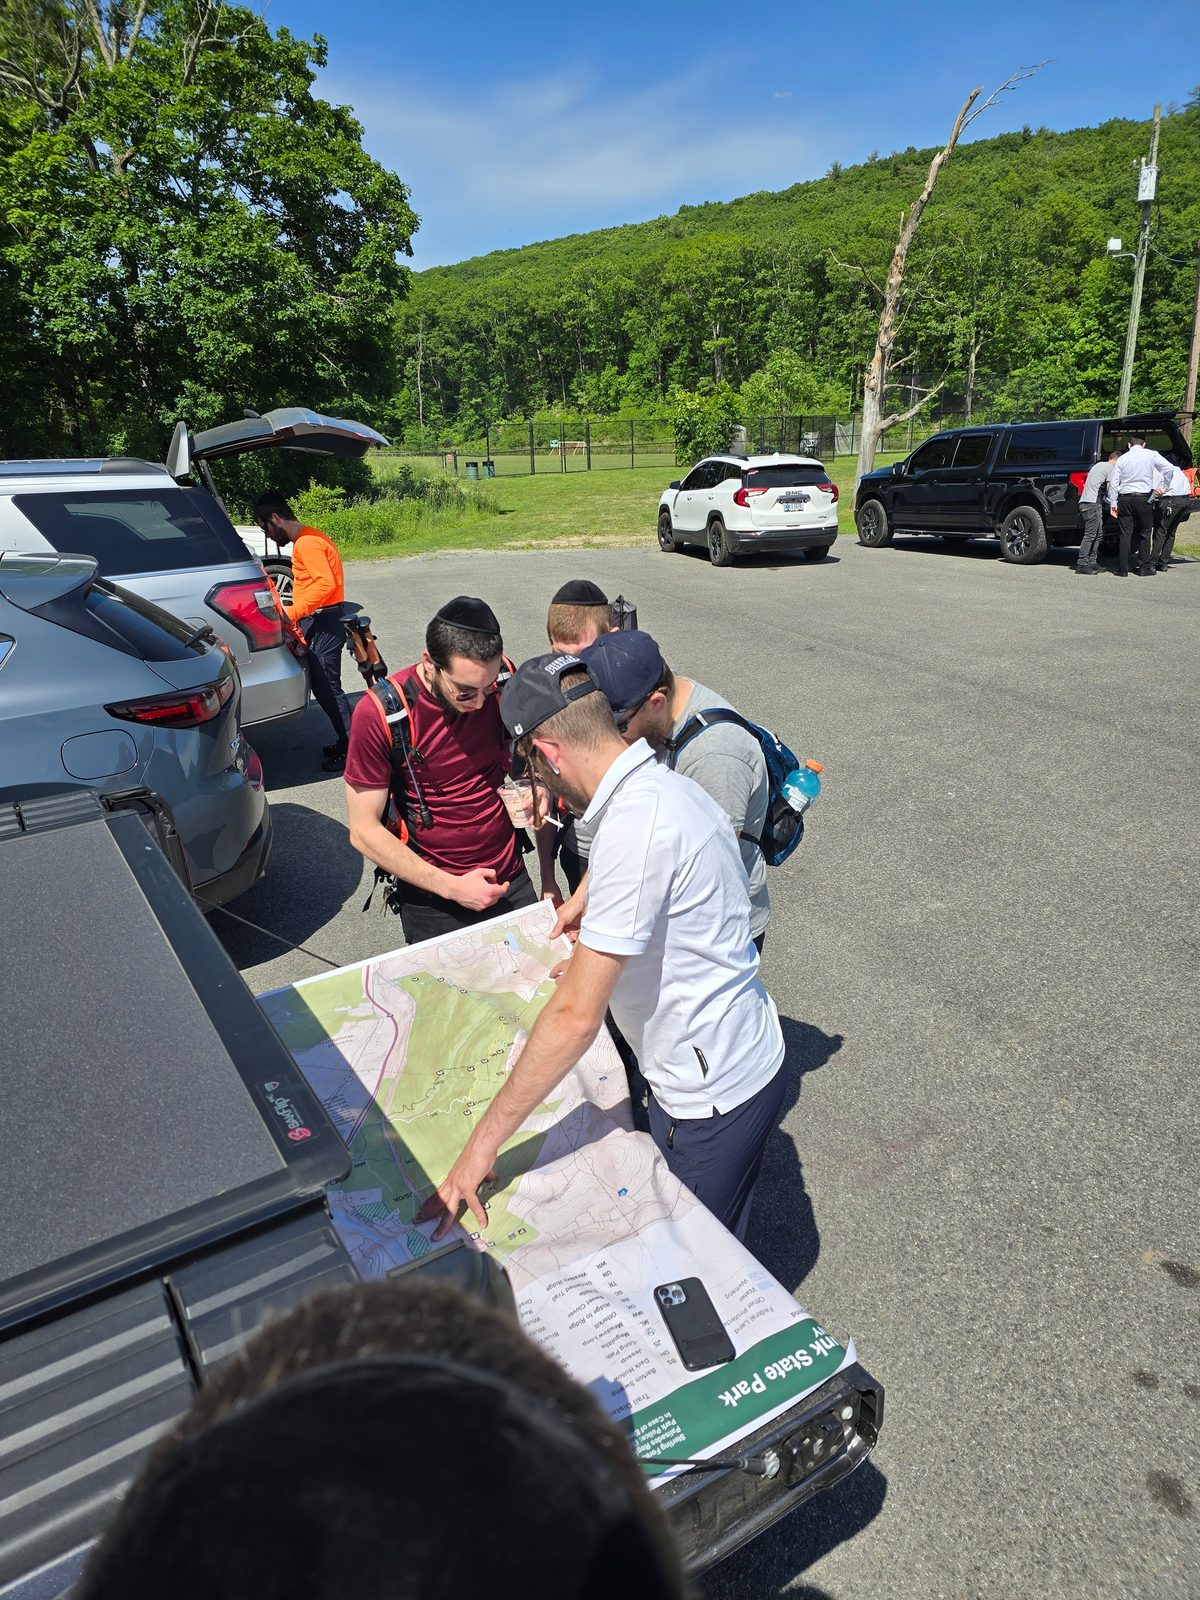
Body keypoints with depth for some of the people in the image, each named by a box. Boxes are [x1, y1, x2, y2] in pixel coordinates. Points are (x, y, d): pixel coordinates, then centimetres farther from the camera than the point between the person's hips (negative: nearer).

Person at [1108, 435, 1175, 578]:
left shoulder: (1122, 459, 5)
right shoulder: (1151, 455, 0)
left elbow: (1114, 483, 2)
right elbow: (1168, 467, -8)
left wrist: (1113, 504, 5)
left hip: (1124, 499, 1)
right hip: (1143, 498, -1)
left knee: (1125, 534, 3)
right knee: (1144, 534, 9)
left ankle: (1122, 569, 1)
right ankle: (1144, 568, 9)